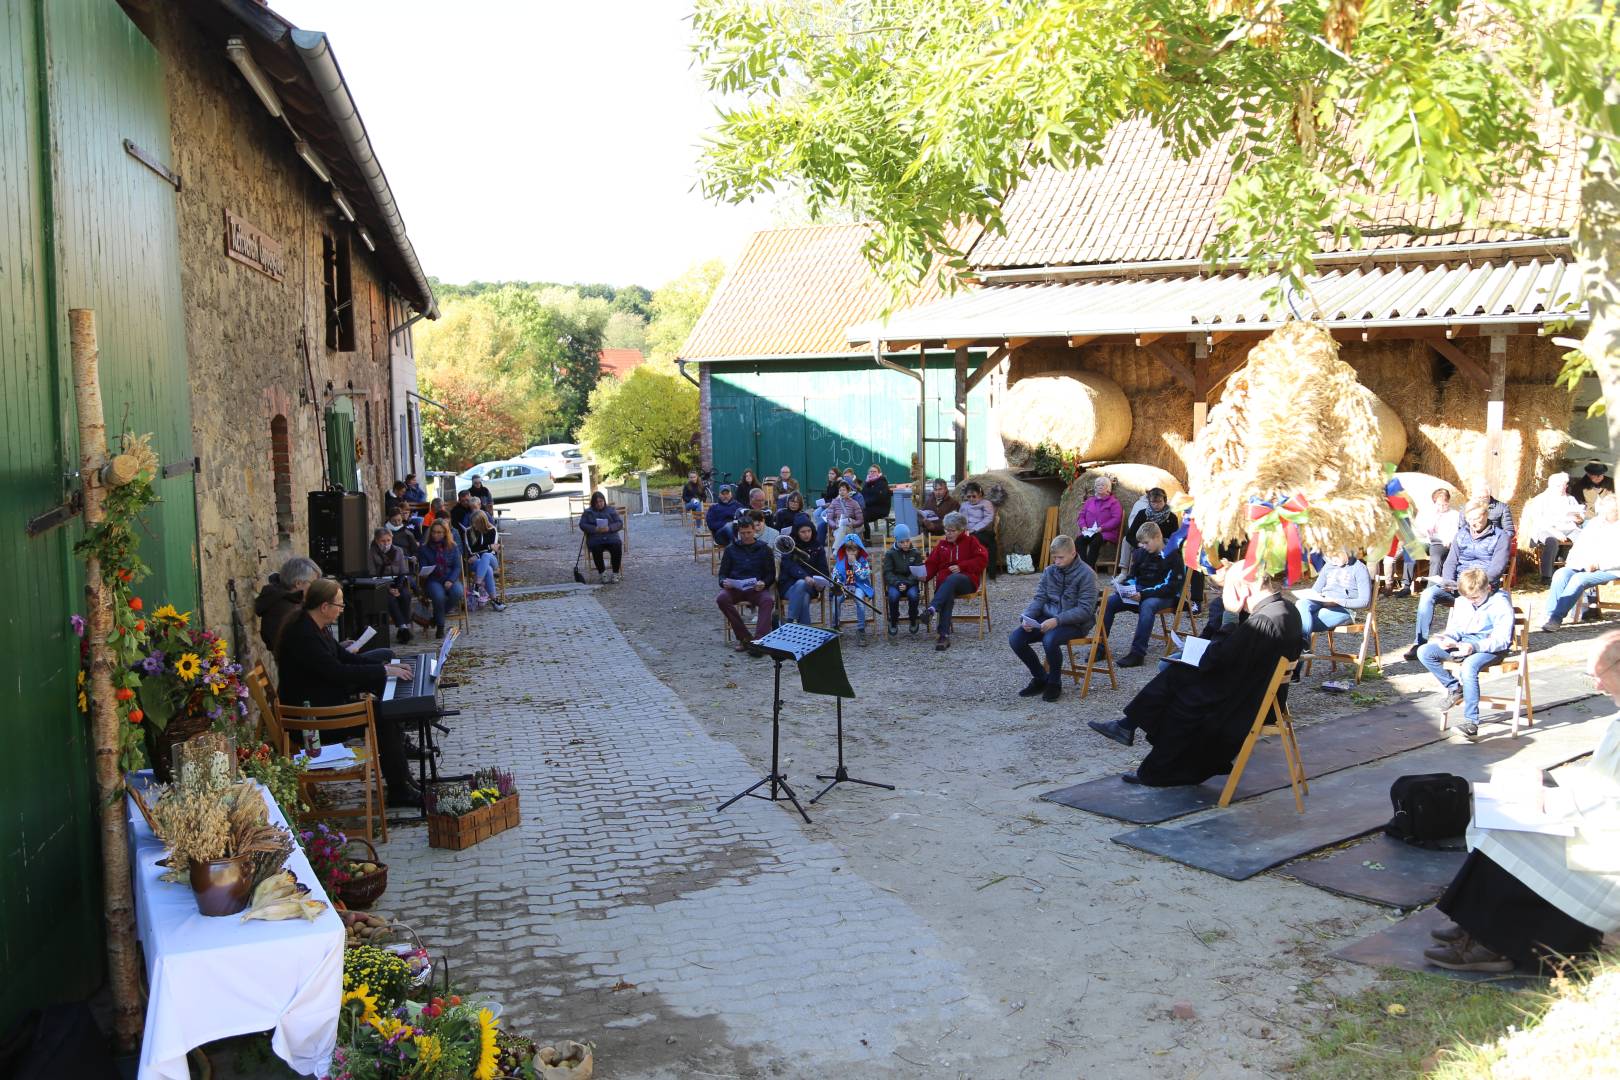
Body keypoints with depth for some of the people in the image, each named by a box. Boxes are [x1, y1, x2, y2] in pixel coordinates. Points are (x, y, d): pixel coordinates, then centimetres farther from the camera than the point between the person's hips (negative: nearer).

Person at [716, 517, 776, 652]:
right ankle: (743, 638, -25)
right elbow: (723, 573, 16)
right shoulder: (731, 550, 18)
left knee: (768, 600, -35)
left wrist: (763, 583, -12)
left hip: (757, 589, -1)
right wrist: (724, 582, -9)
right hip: (734, 588, 1)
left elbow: (771, 574, 11)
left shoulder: (764, 549, 15)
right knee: (722, 598, -32)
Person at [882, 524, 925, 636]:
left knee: (913, 595, -32)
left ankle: (913, 621, -7)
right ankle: (893, 623, -10)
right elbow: (887, 572, -2)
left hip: (911, 582, 0)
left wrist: (907, 584, -18)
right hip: (895, 583, 0)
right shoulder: (890, 553, 3)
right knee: (894, 596, -32)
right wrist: (897, 583, -20)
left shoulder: (916, 553, 4)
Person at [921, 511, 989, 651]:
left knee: (952, 579, -38)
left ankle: (932, 610, -55)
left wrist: (961, 566, -11)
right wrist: (925, 575, -10)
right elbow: (932, 563, 12)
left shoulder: (970, 541, 9)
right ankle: (944, 636, -41)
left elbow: (983, 559, -2)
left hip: (967, 581, -2)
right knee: (947, 596, -33)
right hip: (945, 581, 2)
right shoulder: (942, 543, 17)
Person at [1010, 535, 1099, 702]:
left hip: (1076, 623, -6)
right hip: (1048, 617, 6)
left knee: (1049, 640, -36)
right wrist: (1027, 617, -14)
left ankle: (1054, 683, -9)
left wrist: (1057, 620, -28)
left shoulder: (1086, 574, -11)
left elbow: (1085, 609, -17)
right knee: (1015, 638, -15)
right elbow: (1039, 598, 7)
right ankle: (1040, 678, 6)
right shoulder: (1049, 571, 5)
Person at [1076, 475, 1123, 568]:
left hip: (1106, 532, -4)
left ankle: (1090, 567, -36)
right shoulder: (1090, 501, 23)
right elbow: (1081, 515, 21)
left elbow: (1116, 519, -5)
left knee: (1095, 542, -37)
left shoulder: (1113, 502, 6)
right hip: (1088, 532, 4)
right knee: (1079, 540, -28)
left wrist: (1102, 528, -16)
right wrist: (1083, 526, -1)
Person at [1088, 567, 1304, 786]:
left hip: (1246, 703, -9)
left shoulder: (1263, 622, -29)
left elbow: (1213, 660, -26)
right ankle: (1128, 726, 14)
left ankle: (1156, 773, 18)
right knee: (1175, 674, 8)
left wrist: (1230, 617, -20)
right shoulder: (1286, 608, 1)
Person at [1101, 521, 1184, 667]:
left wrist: (1143, 595, -27)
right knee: (1109, 602, -14)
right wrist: (1123, 588, -4)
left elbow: (1169, 587, -18)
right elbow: (1132, 576, 19)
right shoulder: (1141, 553, 8)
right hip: (1140, 592, 6)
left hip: (1165, 596, -6)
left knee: (1147, 605, -39)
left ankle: (1138, 653, -40)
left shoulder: (1172, 556, -11)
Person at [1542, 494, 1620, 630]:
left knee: (1579, 578, -32)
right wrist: (1572, 560, 0)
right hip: (1583, 566, 6)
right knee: (1561, 573, -23)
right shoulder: (1594, 523, 21)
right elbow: (1580, 544, 20)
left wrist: (1597, 564, -23)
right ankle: (1550, 615, -33)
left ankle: (1556, 618, -34)